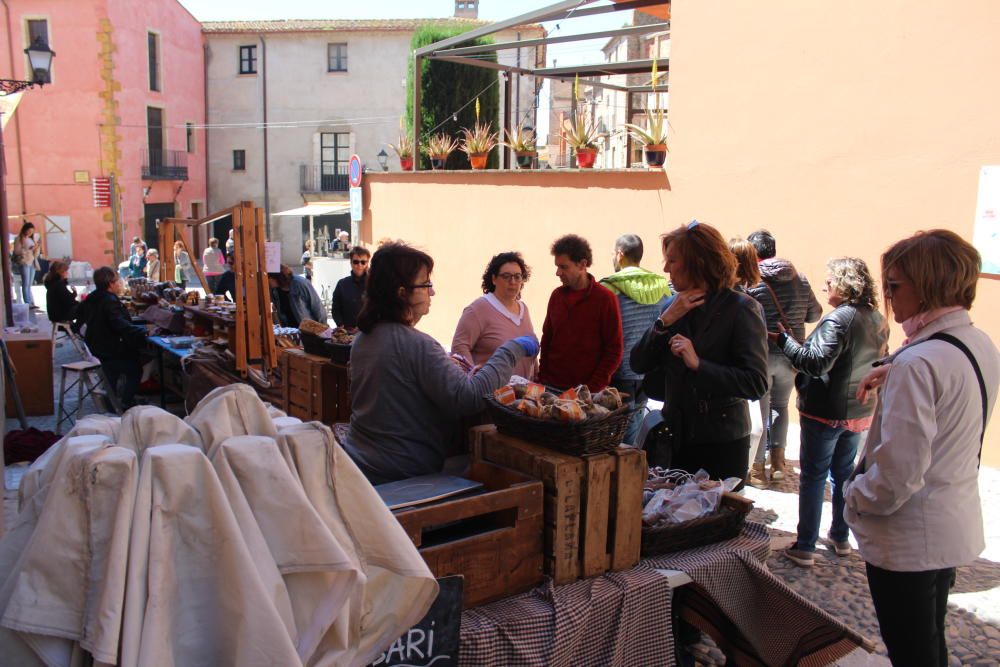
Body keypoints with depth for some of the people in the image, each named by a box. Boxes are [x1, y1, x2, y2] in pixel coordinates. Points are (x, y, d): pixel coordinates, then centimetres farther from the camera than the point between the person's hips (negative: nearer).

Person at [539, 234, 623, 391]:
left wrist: (592, 388, -15)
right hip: (552, 387, 4)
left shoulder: (605, 298, -7)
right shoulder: (557, 295, 7)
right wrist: (542, 378, 4)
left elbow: (614, 350, -8)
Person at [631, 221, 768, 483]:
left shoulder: (741, 308, -10)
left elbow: (757, 383, -18)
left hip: (721, 444, -4)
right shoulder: (676, 305, 6)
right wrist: (665, 321, -11)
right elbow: (639, 364, 1)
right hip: (676, 439, 5)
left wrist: (698, 364, -24)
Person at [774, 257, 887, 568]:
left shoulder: (838, 320, -22)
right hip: (860, 412, 8)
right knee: (844, 473, 20)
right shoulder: (878, 321, 5)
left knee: (813, 477, 1)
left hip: (826, 412, -8)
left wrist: (784, 339, -22)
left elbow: (816, 362, -27)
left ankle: (805, 547, 5)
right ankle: (841, 538, 31)